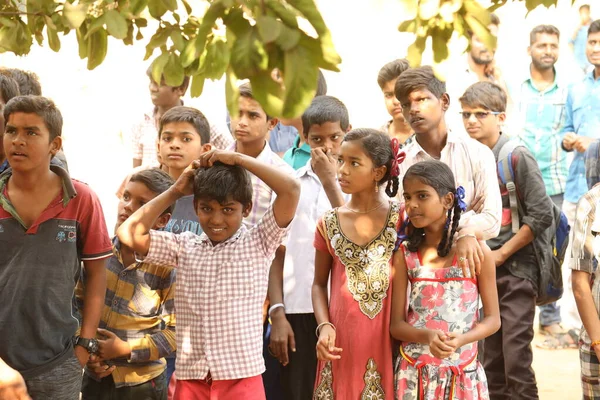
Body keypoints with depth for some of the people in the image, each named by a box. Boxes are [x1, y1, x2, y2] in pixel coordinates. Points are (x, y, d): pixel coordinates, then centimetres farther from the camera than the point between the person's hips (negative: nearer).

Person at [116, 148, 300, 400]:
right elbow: (129, 234, 3)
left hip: (241, 379, -3)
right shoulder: (184, 247, 10)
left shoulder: (258, 243, 1)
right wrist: (175, 192, 7)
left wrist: (237, 159, -5)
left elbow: (291, 189, -11)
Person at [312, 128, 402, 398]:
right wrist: (324, 326, -4)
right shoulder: (329, 224, 5)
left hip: (390, 340, -2)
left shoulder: (401, 219, -1)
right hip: (341, 342, 2)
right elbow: (320, 284, 12)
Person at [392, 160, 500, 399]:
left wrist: (460, 339, -19)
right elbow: (396, 324, 0)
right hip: (414, 374, 1)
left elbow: (493, 319, -1)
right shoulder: (405, 256, 0)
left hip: (463, 374, -1)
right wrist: (428, 336, -20)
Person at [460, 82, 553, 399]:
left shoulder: (517, 158, -8)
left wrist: (499, 255, -12)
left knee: (516, 359, -9)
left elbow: (540, 216, -12)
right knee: (489, 361, 9)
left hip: (515, 271, -6)